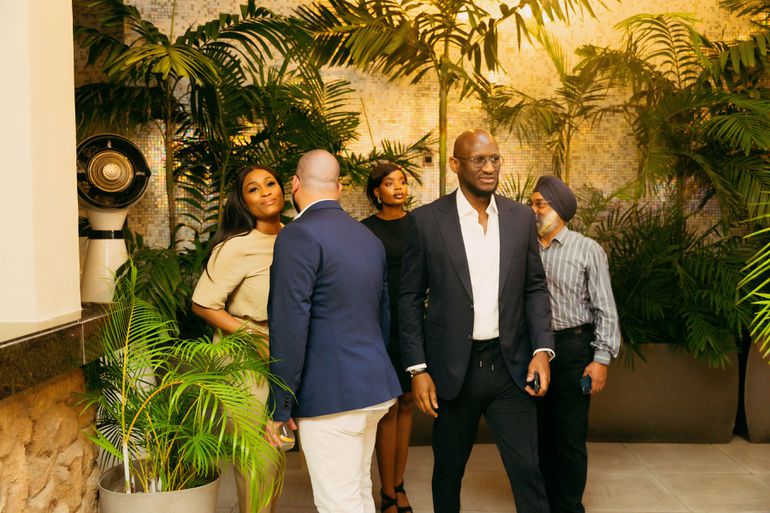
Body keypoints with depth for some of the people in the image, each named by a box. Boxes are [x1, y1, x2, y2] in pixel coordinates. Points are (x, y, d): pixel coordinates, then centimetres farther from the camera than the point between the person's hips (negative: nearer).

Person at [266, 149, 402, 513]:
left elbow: (289, 328, -17)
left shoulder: (299, 236, -13)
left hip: (331, 395, -8)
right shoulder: (370, 238, 11)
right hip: (373, 389, 8)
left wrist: (279, 407, -11)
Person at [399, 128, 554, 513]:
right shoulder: (426, 221, -5)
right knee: (448, 470, 14)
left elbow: (535, 288, 8)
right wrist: (417, 369, -6)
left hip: (510, 365, 2)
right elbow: (411, 298, -2)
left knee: (526, 469, 3)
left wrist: (542, 349, -5)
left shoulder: (521, 218, 4)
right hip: (452, 367, -1)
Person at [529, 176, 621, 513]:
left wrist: (601, 359, -11)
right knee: (540, 432, 12)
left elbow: (605, 309, -4)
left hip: (572, 349, -3)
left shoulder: (588, 250, -2)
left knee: (570, 436, 3)